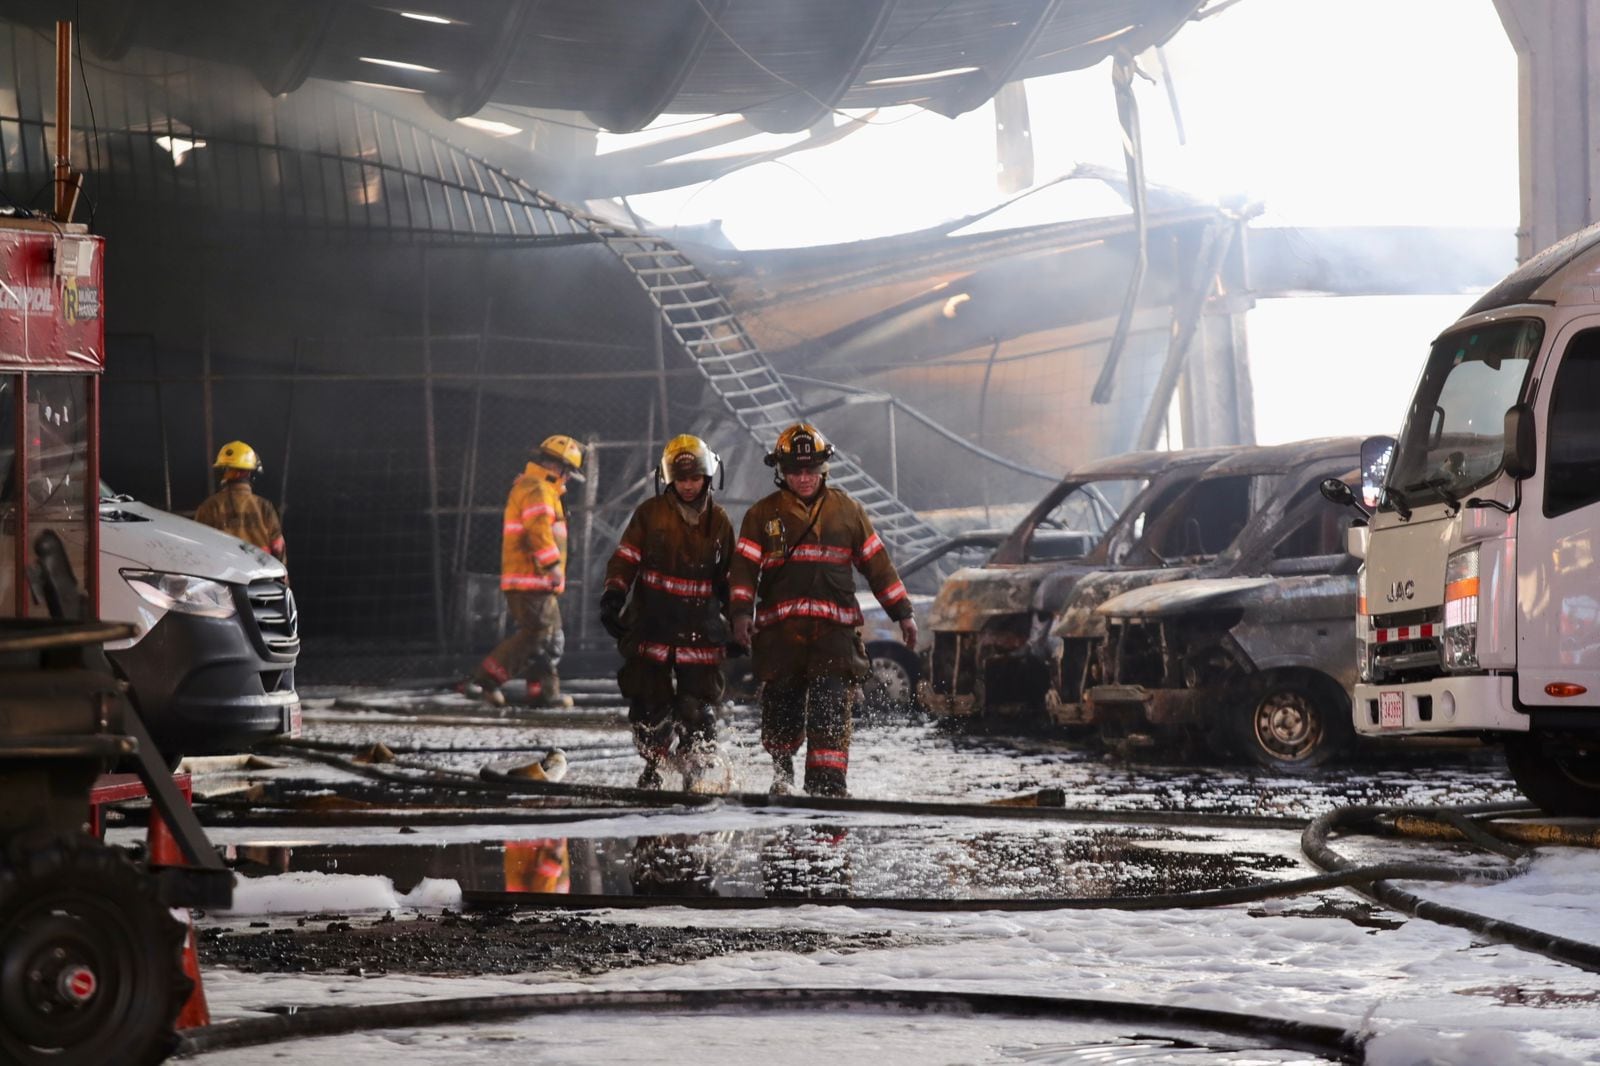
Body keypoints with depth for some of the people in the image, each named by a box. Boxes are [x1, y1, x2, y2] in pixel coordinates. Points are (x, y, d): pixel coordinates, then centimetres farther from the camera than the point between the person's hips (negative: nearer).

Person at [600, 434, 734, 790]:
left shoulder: (719, 521, 10)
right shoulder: (651, 513, 3)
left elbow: (728, 577, 18)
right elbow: (625, 557, 0)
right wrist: (613, 594, -15)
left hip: (700, 631, 1)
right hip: (651, 626, -1)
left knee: (697, 709, -6)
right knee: (651, 705, 2)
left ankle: (699, 775, -2)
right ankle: (654, 766, 18)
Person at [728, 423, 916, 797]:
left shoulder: (847, 512, 13)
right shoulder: (763, 515, 9)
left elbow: (877, 563, 15)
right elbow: (744, 567, 3)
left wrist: (903, 612, 12)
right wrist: (741, 611, -14)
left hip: (834, 629, 0)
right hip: (779, 630, 0)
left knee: (831, 709, -13)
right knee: (781, 711, 4)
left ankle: (828, 787, -15)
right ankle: (782, 774, 31)